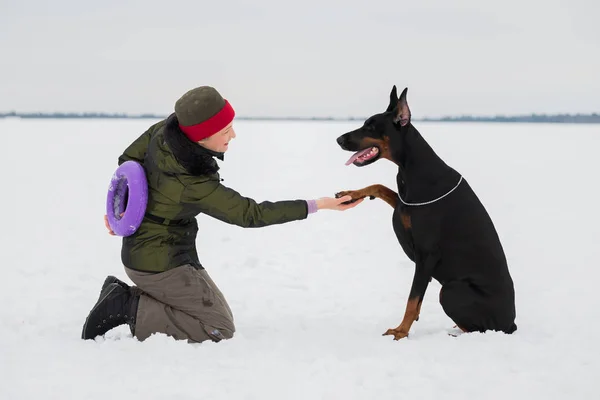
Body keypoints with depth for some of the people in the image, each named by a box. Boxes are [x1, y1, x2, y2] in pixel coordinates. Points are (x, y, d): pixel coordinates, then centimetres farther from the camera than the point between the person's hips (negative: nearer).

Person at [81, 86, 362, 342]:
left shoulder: (164, 131, -11)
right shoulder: (195, 185, -31)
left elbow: (128, 159, 6)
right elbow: (250, 214, -24)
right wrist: (319, 205, -23)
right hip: (163, 264, -9)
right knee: (220, 330, -3)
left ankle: (124, 295, 11)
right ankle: (131, 308, -8)